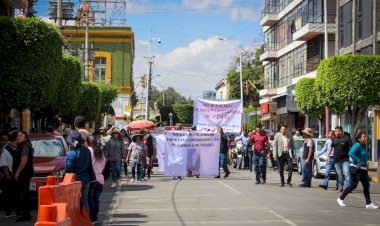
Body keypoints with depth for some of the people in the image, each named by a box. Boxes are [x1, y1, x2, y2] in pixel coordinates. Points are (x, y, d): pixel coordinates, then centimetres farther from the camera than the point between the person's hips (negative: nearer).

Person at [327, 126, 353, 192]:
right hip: (336, 160, 5)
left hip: (345, 159, -5)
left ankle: (348, 187, -11)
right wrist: (328, 155, 8)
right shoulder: (334, 139, 12)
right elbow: (331, 147, 18)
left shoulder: (347, 138, -3)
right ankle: (340, 187, 16)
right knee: (339, 174, 9)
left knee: (346, 173, -11)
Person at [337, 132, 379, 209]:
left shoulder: (363, 146, 14)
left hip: (363, 169, 9)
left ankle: (368, 204, 5)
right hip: (356, 169, -9)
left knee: (366, 185, 4)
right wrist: (358, 161, -28)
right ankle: (341, 199, 9)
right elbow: (350, 153, -30)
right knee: (353, 185, -5)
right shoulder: (357, 145, -14)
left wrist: (366, 164, 13)